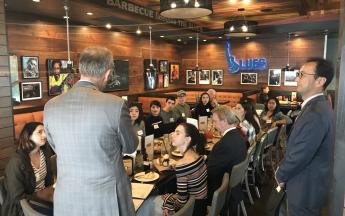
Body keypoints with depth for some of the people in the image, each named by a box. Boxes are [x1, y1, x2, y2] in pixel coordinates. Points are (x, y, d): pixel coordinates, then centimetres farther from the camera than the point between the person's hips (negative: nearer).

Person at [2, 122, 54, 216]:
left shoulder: (44, 152, -2)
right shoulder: (16, 162, -22)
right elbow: (17, 198, -18)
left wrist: (52, 190, -6)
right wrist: (47, 198, -20)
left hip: (43, 195, 6)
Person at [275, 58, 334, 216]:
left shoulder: (315, 114, -29)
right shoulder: (317, 107, 5)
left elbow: (299, 156, -27)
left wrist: (280, 175, -10)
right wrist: (284, 172, 7)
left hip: (306, 189, -9)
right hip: (309, 185, 9)